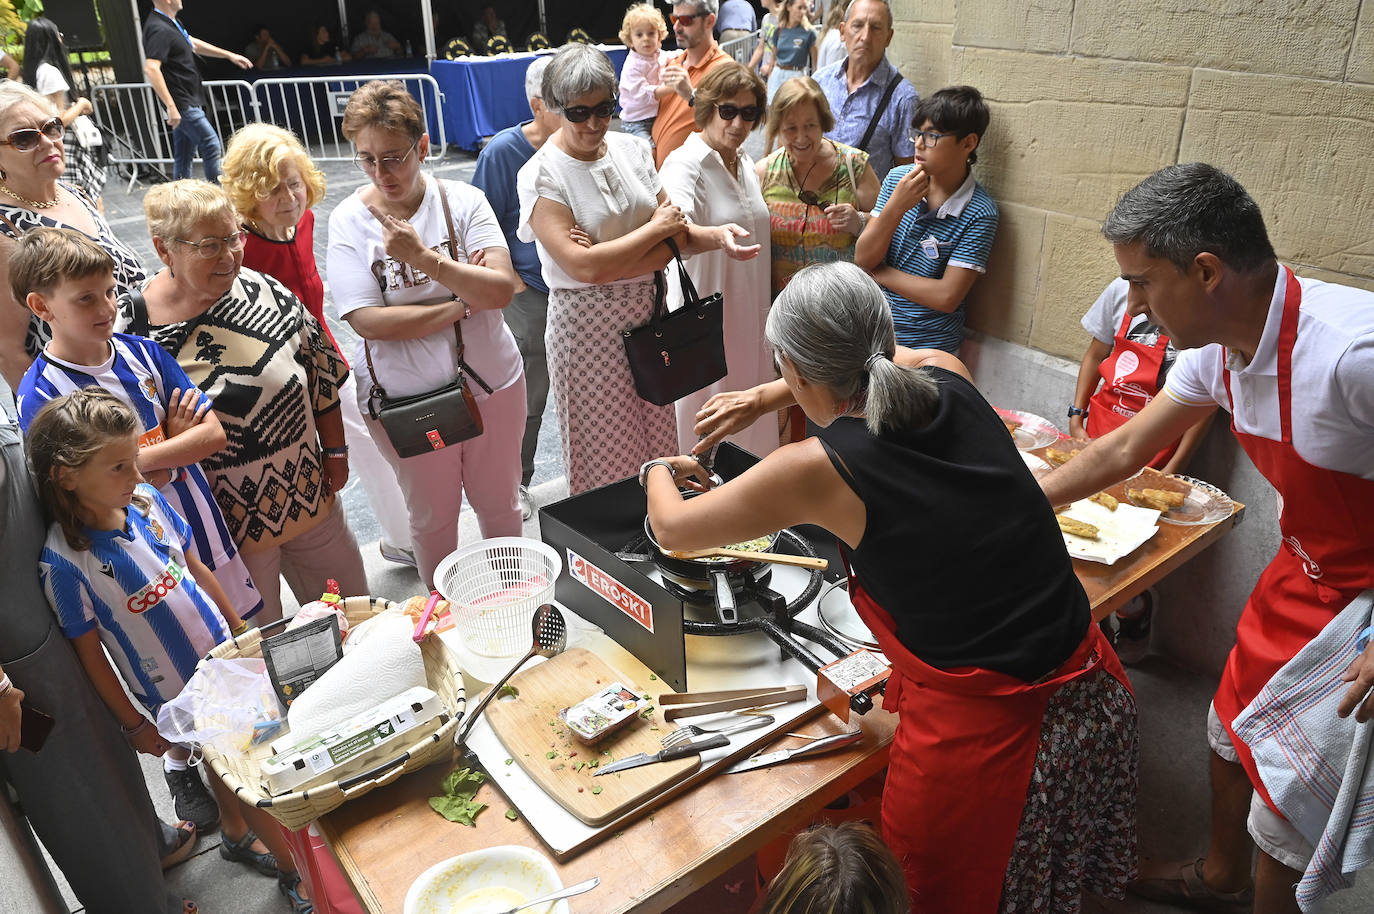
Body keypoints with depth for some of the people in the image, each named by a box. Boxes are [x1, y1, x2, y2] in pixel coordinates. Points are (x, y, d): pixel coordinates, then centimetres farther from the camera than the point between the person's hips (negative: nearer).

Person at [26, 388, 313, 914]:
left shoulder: (146, 500, -9)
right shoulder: (63, 561, -24)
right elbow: (89, 651, -14)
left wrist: (238, 625, 14)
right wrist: (133, 724, -6)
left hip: (226, 654, 5)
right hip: (176, 694, -5)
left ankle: (238, 836, 51)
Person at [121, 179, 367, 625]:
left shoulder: (264, 291, -6)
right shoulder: (134, 332, -17)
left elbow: (322, 373, 4)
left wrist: (335, 452, 6)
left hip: (312, 497, 4)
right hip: (229, 523, -4)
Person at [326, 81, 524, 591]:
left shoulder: (463, 201, -8)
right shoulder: (349, 222, -9)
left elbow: (502, 289, -18)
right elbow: (368, 320, -18)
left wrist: (424, 257, -30)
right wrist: (465, 301, -18)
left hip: (490, 382, 1)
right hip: (405, 400, -1)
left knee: (500, 503, 18)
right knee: (432, 517, 16)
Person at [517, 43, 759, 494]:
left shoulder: (632, 149, 6)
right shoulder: (542, 175, -11)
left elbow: (674, 238, 6)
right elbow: (583, 267, -22)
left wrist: (716, 236, -16)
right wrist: (656, 228, -12)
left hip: (648, 311, 5)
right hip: (588, 325, -5)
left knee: (659, 445, 13)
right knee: (607, 457, 5)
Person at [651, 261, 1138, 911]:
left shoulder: (816, 470, -18)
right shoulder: (949, 378, -3)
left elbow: (673, 529, -1)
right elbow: (896, 359, 24)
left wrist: (658, 471, 22)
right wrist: (760, 399, 27)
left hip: (978, 730, -6)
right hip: (1090, 690, 7)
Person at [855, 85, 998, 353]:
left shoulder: (980, 213, -16)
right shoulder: (897, 178, -3)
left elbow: (947, 297, -20)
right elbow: (862, 259, -7)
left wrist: (880, 272, -11)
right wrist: (896, 206, -22)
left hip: (929, 346, -4)